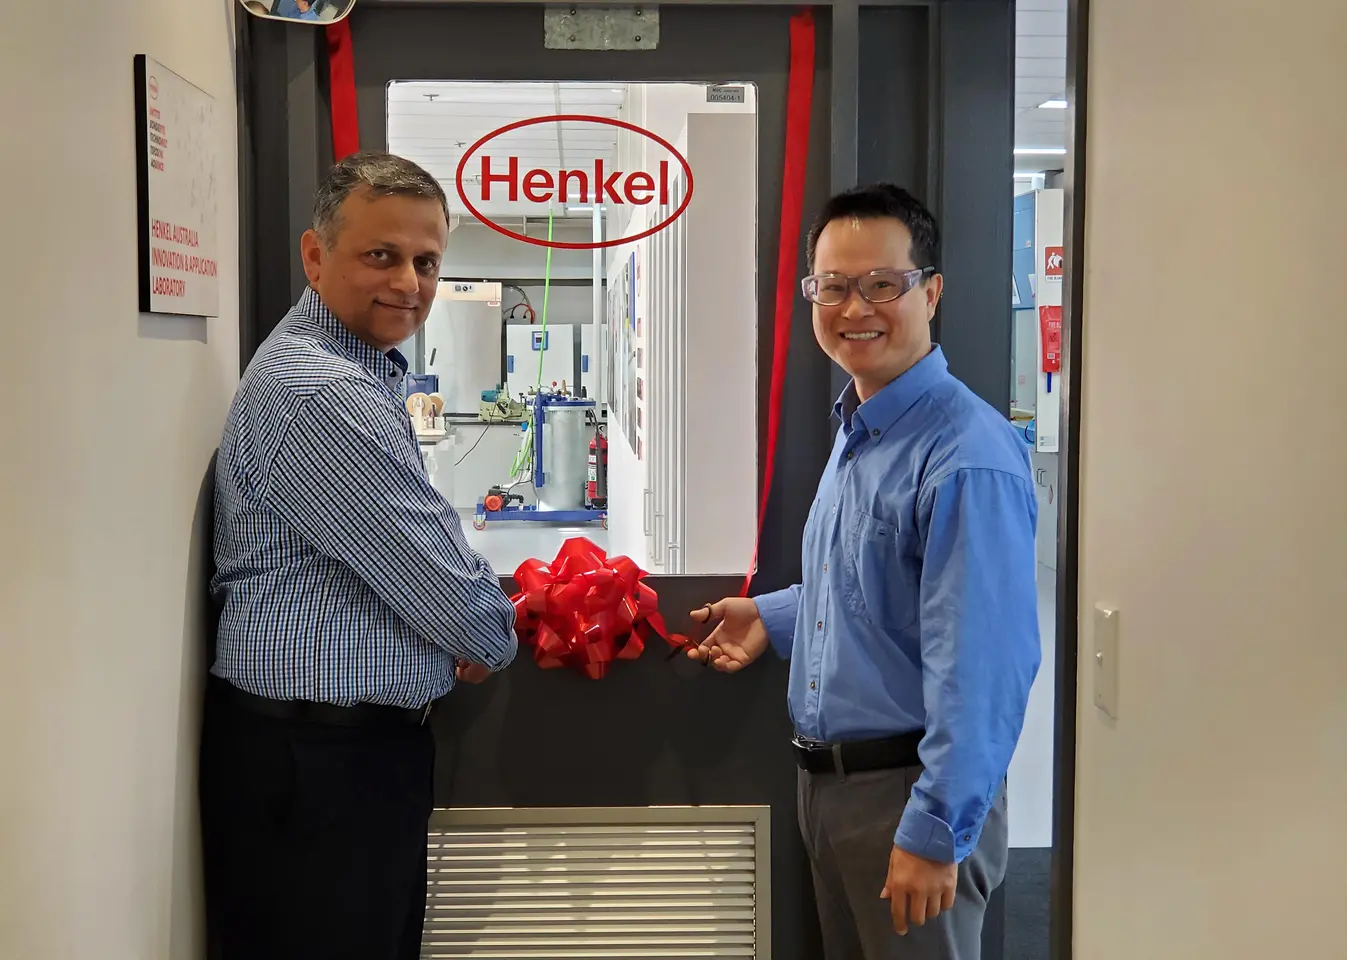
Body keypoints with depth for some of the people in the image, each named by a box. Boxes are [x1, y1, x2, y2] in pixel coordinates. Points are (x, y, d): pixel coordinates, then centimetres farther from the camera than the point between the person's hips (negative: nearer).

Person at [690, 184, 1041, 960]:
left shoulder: (967, 457, -22)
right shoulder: (856, 431, 9)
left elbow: (983, 669, -25)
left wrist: (936, 832, -24)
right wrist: (774, 618, 15)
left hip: (911, 792, -9)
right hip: (830, 781, 9)